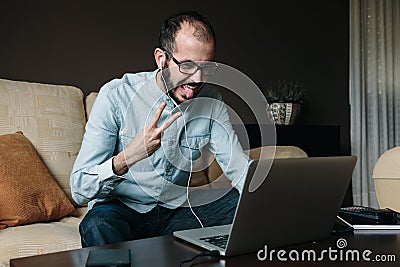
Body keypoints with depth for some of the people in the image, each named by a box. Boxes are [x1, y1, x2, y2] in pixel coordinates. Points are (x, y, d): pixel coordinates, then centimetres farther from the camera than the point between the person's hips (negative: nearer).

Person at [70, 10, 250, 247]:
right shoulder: (116, 95, -18)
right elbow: (79, 190, -19)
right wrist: (126, 158, -39)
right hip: (122, 208, -3)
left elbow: (239, 166, -6)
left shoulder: (211, 101, -4)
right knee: (98, 225, -37)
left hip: (178, 208, 4)